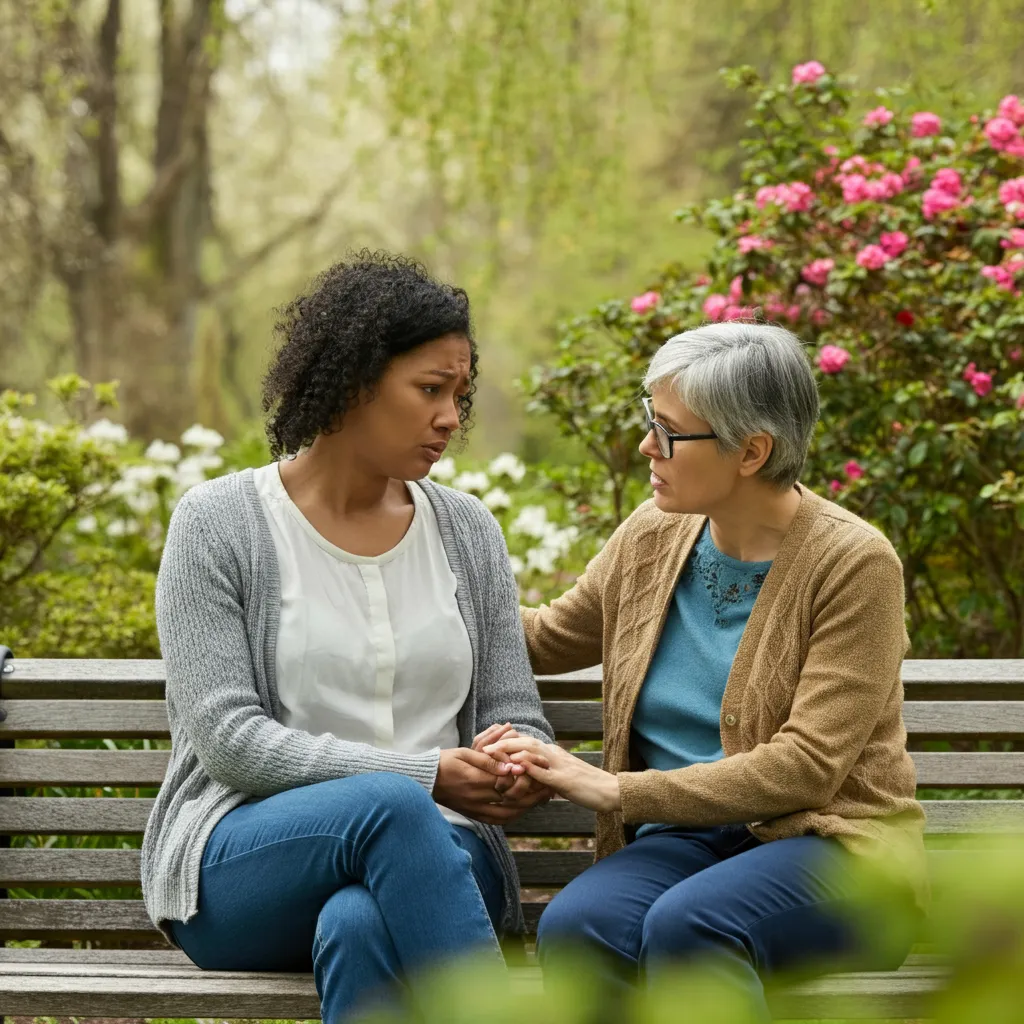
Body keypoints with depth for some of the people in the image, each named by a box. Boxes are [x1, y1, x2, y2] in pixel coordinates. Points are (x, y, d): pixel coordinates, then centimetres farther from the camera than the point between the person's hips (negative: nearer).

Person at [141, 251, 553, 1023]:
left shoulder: (467, 532, 13)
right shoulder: (219, 524, 0)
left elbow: (517, 717, 15)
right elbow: (227, 736, -9)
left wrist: (515, 765, -13)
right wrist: (425, 776, -19)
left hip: (430, 856, 2)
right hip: (240, 862, -2)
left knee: (359, 926, -36)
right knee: (390, 809, -37)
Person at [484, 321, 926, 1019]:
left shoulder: (853, 563, -9)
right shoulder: (653, 537, 10)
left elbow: (804, 766, -15)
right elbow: (548, 638, 29)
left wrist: (616, 790, -17)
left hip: (831, 844, -4)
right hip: (688, 839, 5)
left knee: (684, 925, -37)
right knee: (572, 927, -30)